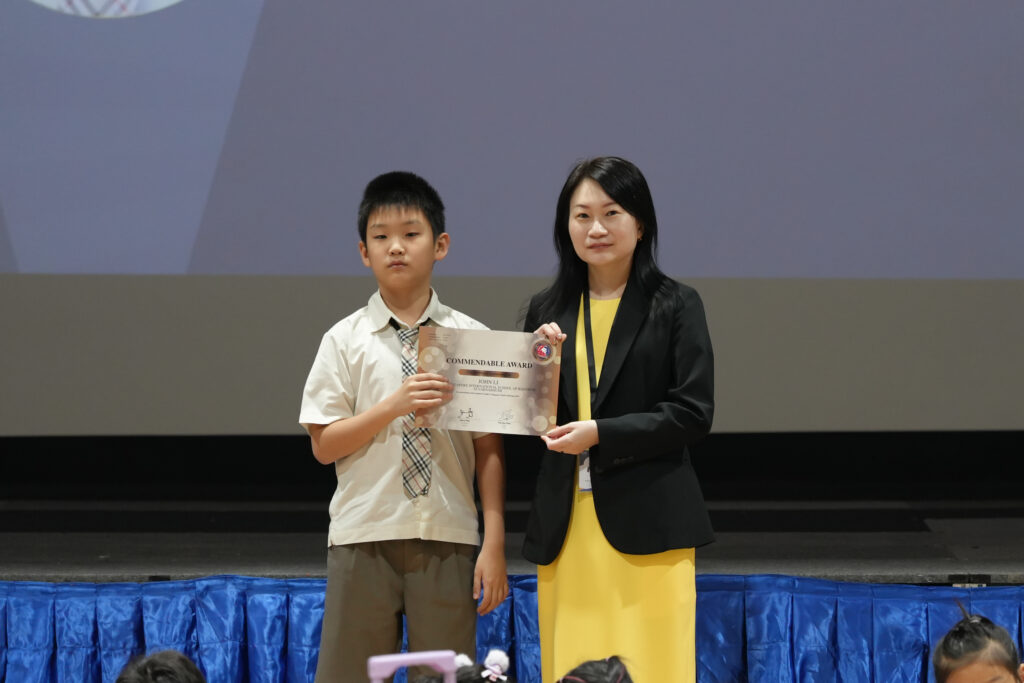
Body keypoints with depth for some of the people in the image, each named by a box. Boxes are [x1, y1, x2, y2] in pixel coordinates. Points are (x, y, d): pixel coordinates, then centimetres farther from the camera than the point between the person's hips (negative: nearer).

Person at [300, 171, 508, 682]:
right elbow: (324, 445, -1)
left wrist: (495, 544, -2)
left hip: (446, 540, 0)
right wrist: (394, 406, -15)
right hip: (364, 533, 0)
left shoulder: (471, 338, 4)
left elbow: (489, 449, 3)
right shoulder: (346, 340, 4)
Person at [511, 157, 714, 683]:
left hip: (647, 525, -3)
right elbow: (519, 437, 13)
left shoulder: (674, 306, 4)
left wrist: (600, 434, -13)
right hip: (566, 528, 3)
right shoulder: (547, 311, 13)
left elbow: (693, 413, -5)